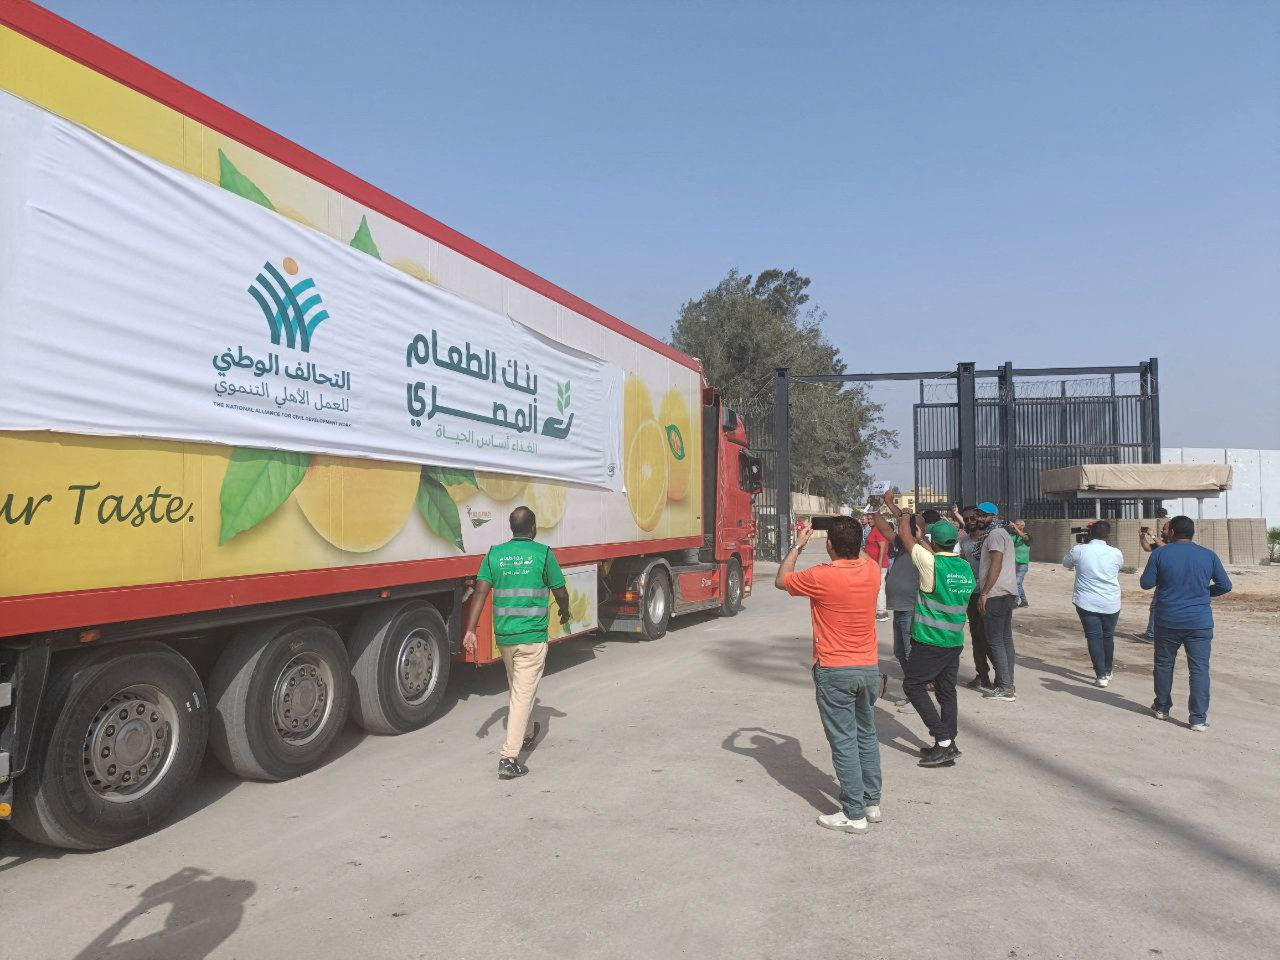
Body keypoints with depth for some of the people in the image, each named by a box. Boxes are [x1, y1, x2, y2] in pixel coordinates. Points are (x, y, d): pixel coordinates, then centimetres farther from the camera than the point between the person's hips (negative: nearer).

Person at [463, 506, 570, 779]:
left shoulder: (495, 555, 3)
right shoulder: (543, 553, -7)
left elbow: (480, 593, -5)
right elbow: (560, 592, 0)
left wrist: (470, 630, -5)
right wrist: (565, 612, 21)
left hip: (503, 636, 5)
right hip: (532, 637, -5)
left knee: (517, 688, 24)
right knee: (523, 694, -3)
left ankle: (526, 734, 45)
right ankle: (509, 757, -8)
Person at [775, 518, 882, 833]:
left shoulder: (821, 577, -20)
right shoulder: (872, 571, -4)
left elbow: (781, 581, -1)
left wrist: (797, 547, 8)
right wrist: (851, 538, 22)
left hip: (835, 672, -6)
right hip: (869, 668, 6)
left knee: (844, 742, 3)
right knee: (867, 735, 20)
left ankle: (854, 814, 10)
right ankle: (872, 802, 29)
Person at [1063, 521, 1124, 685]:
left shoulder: (1079, 550, -10)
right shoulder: (1116, 553, -6)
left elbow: (1065, 563, 10)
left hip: (1087, 602, -2)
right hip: (1111, 603, 2)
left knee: (1094, 636, 2)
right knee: (1108, 636, 16)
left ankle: (1101, 675, -4)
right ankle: (1107, 671, 30)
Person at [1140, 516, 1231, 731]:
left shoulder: (1160, 554, -5)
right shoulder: (1208, 555, 1)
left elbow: (1146, 583, -4)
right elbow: (1225, 586, 2)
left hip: (1168, 621, 0)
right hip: (1199, 622, 1)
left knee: (1164, 664, 15)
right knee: (1199, 669, 2)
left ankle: (1162, 708, 27)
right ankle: (1198, 719, 0)